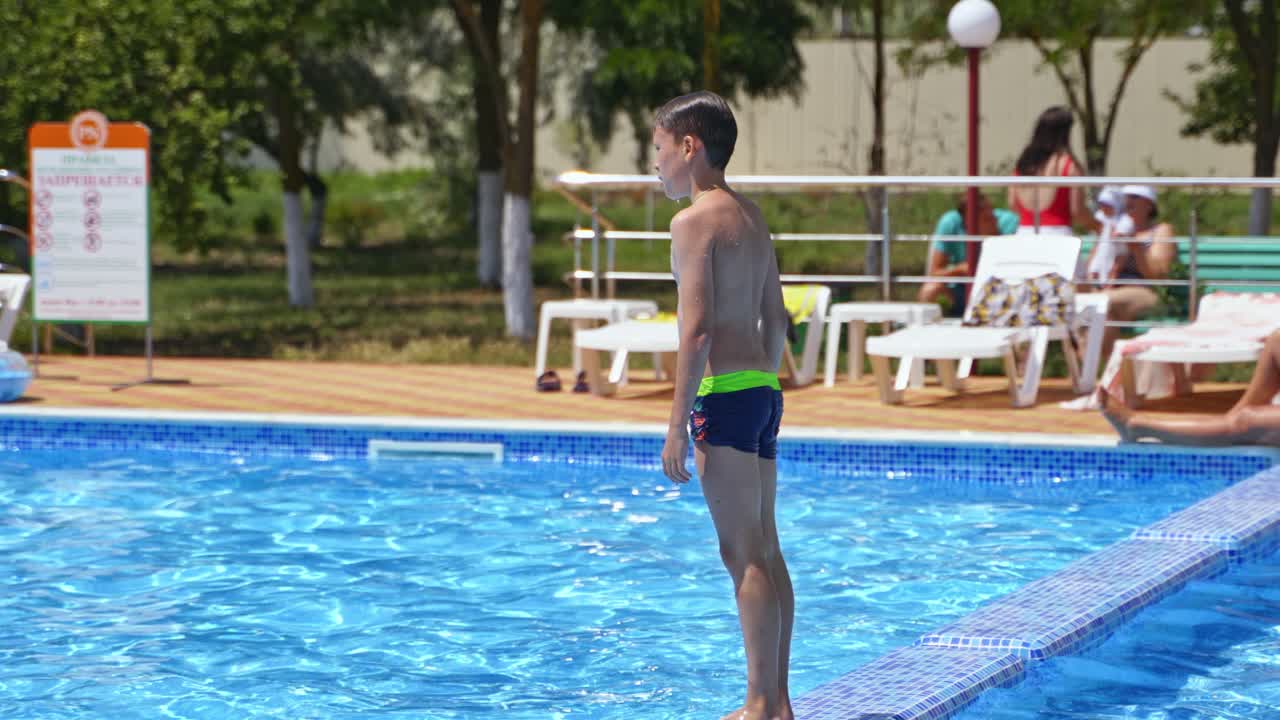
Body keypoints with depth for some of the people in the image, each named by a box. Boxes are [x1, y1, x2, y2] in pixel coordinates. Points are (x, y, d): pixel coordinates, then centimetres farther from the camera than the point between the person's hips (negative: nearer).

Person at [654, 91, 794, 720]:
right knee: (765, 551, 11)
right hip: (763, 387, 9)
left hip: (723, 391, -9)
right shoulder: (752, 217, 16)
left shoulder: (695, 221, -11)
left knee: (743, 554, -7)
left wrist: (678, 425, -16)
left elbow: (697, 328, -17)